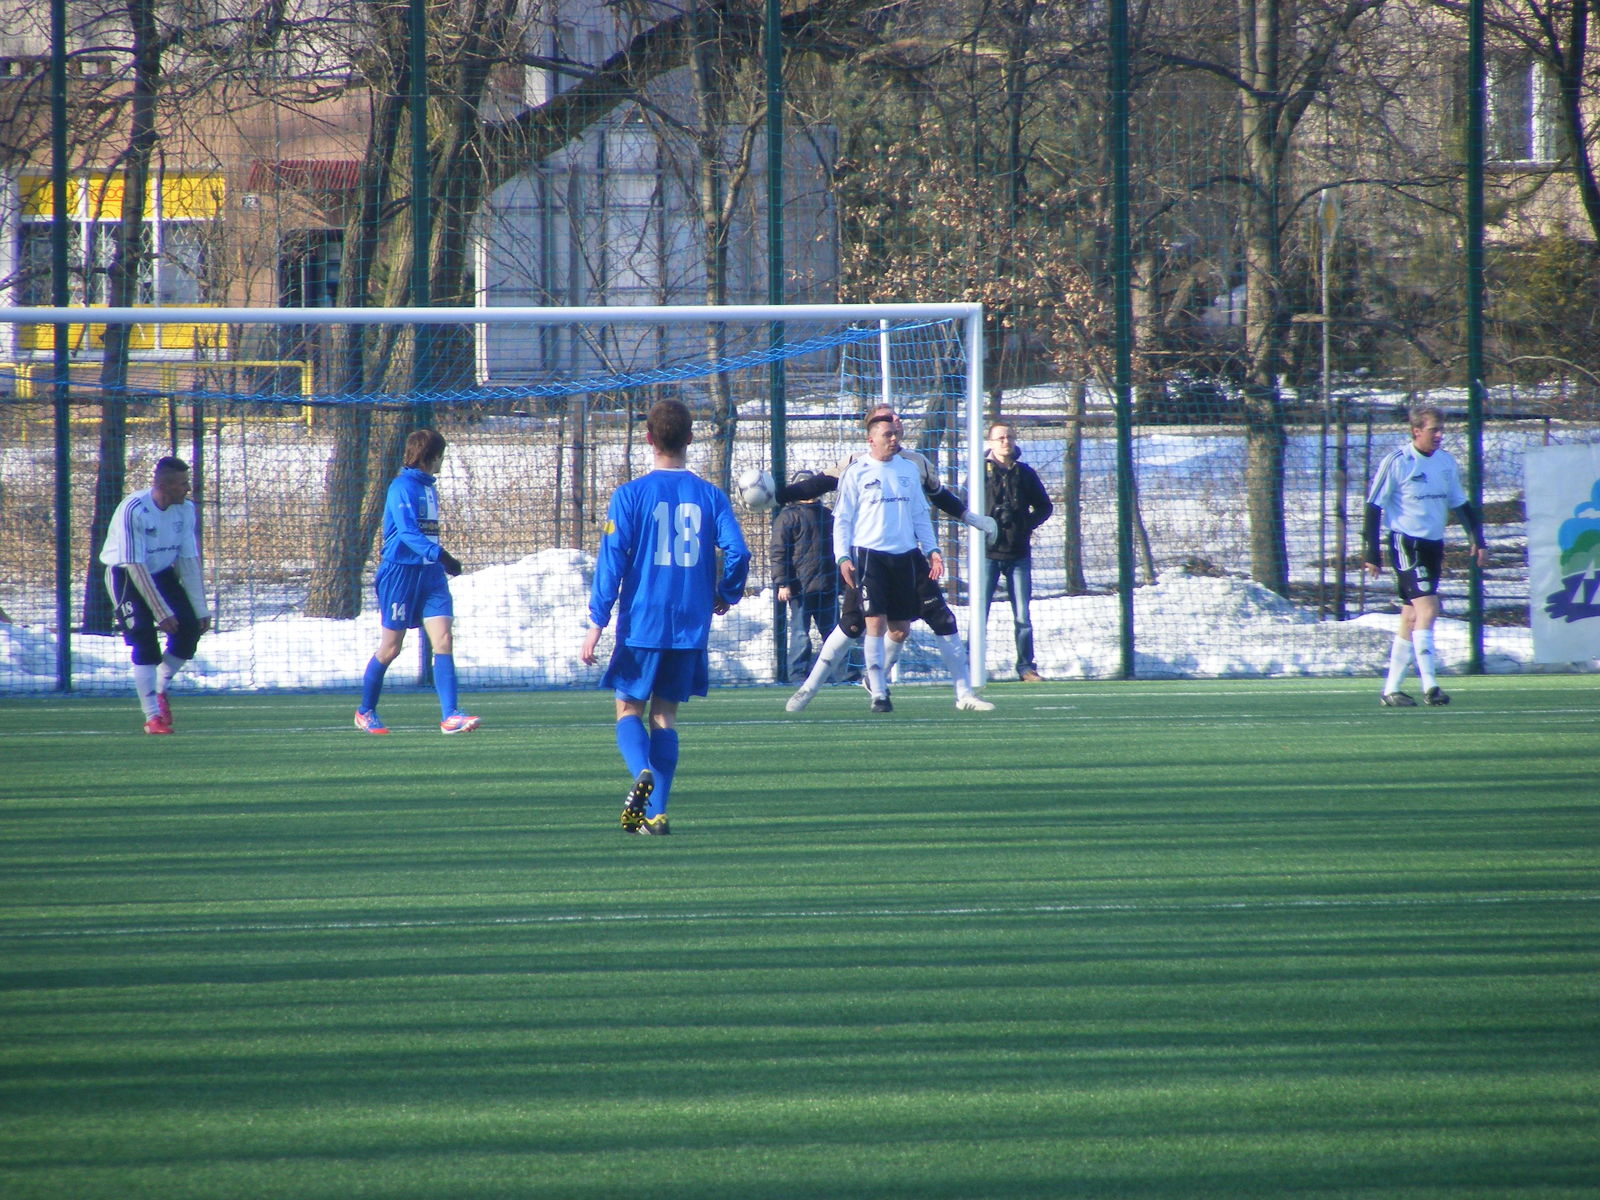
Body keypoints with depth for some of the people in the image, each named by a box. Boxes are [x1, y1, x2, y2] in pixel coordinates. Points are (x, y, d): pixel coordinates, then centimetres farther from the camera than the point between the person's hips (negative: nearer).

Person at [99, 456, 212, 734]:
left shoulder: (185, 509, -9)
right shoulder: (133, 510, -28)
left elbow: (190, 561, -4)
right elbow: (135, 567, -28)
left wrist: (201, 609, -9)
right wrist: (162, 613, -29)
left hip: (163, 573, 6)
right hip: (125, 574, -6)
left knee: (190, 627, -11)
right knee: (144, 639, -20)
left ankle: (161, 690, 13)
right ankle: (152, 716, -12)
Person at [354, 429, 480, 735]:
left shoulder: (429, 488, 15)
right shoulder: (403, 487, -12)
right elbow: (407, 531, -25)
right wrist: (439, 554, -36)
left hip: (431, 573, 7)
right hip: (401, 571, -7)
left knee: (443, 640, -8)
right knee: (390, 649, 2)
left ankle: (450, 715, -14)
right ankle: (365, 712, 20)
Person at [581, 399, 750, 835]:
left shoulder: (630, 495, -5)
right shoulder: (710, 496, 2)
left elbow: (611, 560, -8)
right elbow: (737, 552, -5)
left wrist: (597, 623, -7)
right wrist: (726, 596, 15)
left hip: (640, 624, -2)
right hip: (691, 627, 3)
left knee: (629, 710, 9)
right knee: (665, 715, 12)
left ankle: (642, 772, -21)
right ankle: (656, 812, 4)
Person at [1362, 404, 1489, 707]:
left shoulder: (1447, 463, 9)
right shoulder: (1396, 462, -9)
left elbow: (1460, 505, 19)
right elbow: (1374, 507, -7)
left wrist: (1477, 539, 10)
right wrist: (1371, 551, -11)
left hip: (1434, 544, 6)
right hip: (1406, 543, -6)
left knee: (1411, 619, 8)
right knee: (1427, 609, -17)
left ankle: (1390, 690, 15)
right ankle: (1429, 687, -20)